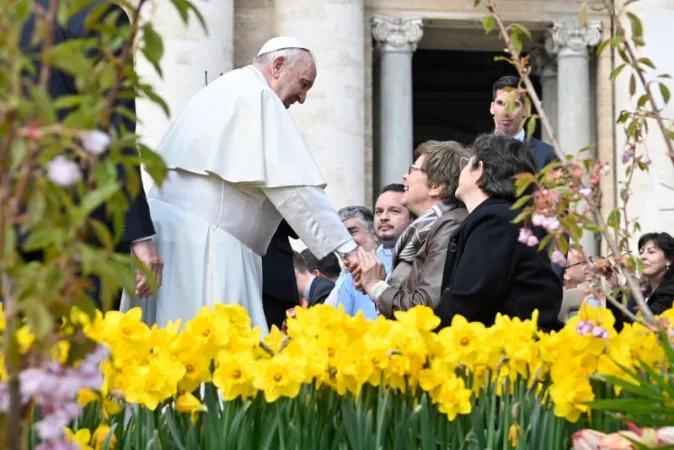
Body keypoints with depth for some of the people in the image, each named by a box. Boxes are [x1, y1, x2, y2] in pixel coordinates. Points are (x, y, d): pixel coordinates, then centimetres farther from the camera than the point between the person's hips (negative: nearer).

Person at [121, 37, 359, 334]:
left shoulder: (224, 90, 23)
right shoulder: (256, 96, -8)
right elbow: (295, 186, -15)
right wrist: (347, 247, -15)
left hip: (173, 231, 10)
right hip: (202, 242, -10)